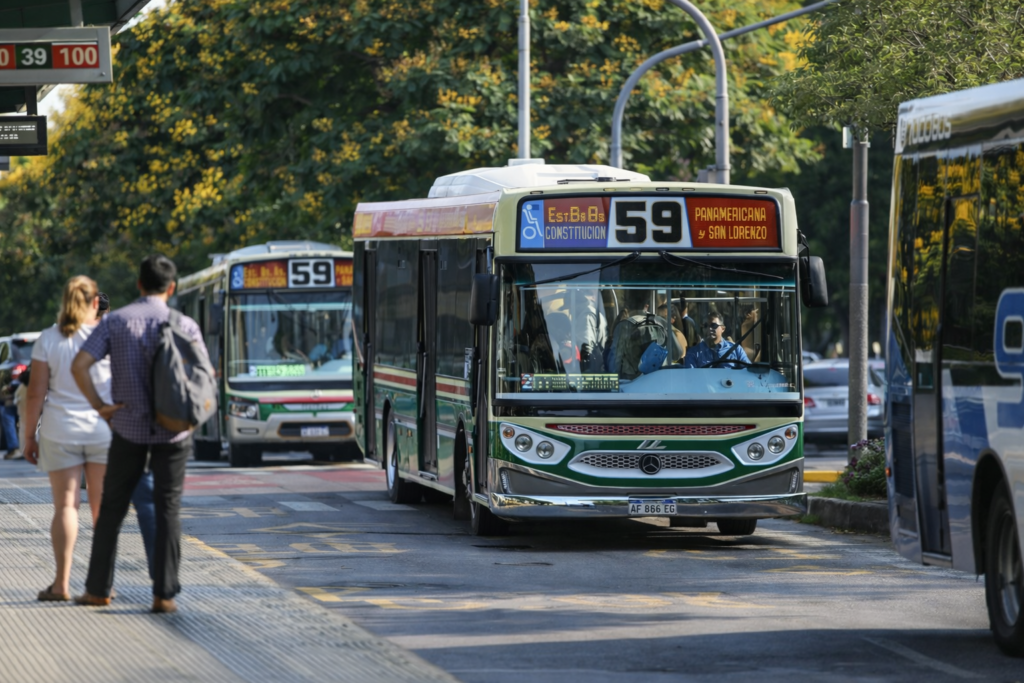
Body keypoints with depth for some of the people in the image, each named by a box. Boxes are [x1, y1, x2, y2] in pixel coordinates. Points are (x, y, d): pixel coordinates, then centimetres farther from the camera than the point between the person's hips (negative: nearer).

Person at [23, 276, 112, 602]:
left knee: (65, 505, 2)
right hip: (103, 429, 0)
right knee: (103, 507, 8)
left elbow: (36, 393, -4)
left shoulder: (48, 339, -3)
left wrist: (29, 435, 4)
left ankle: (62, 583, -7)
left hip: (60, 431, 0)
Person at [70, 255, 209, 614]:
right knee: (168, 510, 4)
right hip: (172, 431, -1)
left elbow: (80, 365, -12)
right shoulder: (185, 325, -4)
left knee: (112, 507, 12)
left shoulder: (115, 321, -2)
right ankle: (164, 593, -1)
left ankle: (98, 588, 15)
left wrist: (99, 406, -4)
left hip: (128, 428, 1)